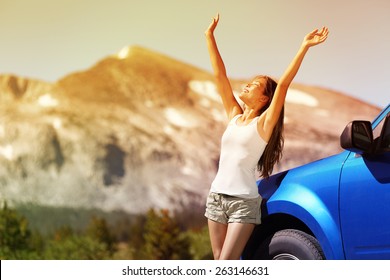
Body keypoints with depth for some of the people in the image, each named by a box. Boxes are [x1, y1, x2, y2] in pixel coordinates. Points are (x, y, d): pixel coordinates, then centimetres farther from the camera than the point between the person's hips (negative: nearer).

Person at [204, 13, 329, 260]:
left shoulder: (264, 123, -4)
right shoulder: (234, 116, 11)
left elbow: (284, 84, -15)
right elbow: (220, 75, 13)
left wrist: (304, 47, -22)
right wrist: (210, 36, 14)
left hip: (244, 202, -6)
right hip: (216, 197, 6)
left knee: (226, 263, -13)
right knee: (219, 261, 5)